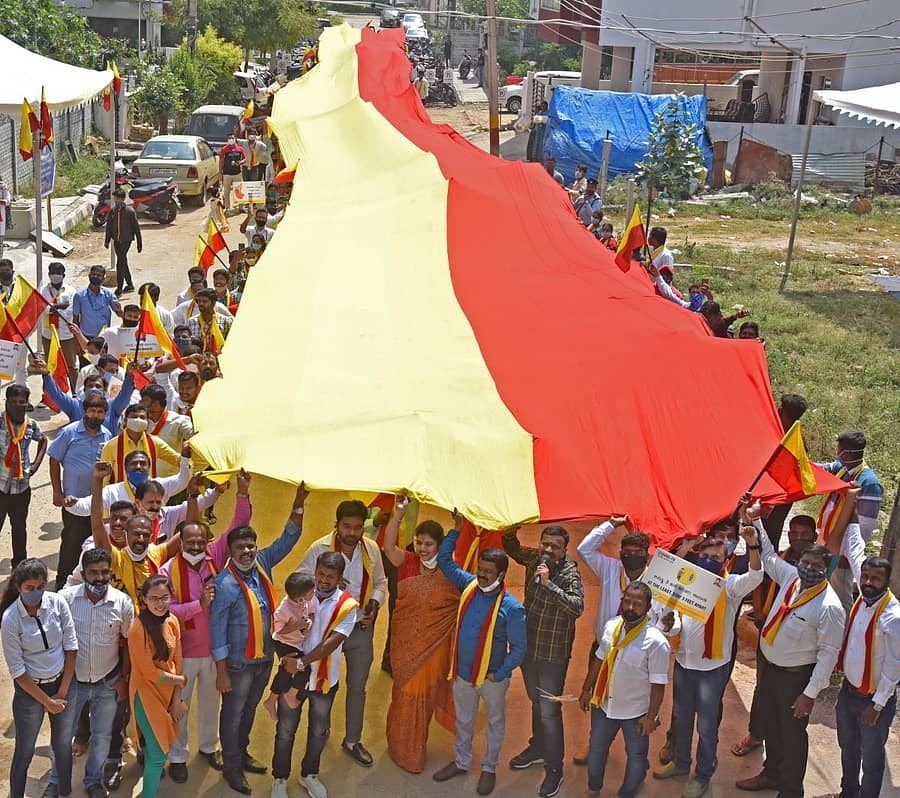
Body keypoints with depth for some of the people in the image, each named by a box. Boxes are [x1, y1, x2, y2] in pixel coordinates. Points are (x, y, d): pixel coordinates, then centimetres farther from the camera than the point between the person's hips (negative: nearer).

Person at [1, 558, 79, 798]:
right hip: (30, 689, -3)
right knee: (24, 751, 12)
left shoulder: (57, 602, -13)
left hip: (64, 682, 3)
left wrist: (62, 692, -6)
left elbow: (71, 646, -6)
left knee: (63, 745, 18)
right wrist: (47, 701, -11)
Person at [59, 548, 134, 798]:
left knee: (102, 736, 16)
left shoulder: (123, 602, -13)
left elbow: (128, 643, -1)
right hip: (72, 680, -1)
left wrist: (123, 679, 1)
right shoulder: (66, 598, -16)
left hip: (107, 683, 1)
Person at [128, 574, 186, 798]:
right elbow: (150, 673, -20)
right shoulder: (138, 628, -24)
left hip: (168, 693, 6)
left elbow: (177, 662, 4)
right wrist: (181, 680, -7)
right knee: (158, 753, -4)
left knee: (154, 744, 16)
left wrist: (177, 698, 1)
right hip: (147, 694, -6)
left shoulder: (172, 622, -3)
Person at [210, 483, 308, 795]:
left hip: (265, 658, 6)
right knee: (233, 715, 11)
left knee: (249, 710, 23)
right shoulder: (225, 584, -21)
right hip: (239, 663, -6)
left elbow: (287, 540, 3)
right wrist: (221, 672, -16)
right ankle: (231, 767, 26)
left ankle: (241, 754, 41)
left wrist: (298, 505, -11)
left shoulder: (262, 564, -3)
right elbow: (217, 629, -18)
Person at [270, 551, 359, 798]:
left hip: (324, 678, 0)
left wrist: (302, 662, -26)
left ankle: (309, 775, 40)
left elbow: (332, 642, -20)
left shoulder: (348, 605, -13)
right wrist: (285, 656, -23)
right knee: (285, 730, 11)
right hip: (292, 675, 0)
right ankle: (280, 778, 30)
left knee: (319, 731, 18)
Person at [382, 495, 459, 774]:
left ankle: (417, 744, 36)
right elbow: (388, 546, -28)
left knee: (428, 691, 14)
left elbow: (463, 602, 1)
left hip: (435, 642, 1)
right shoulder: (407, 561, -8)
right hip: (407, 640, -1)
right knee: (407, 691, 9)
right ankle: (404, 748, 28)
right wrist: (399, 513, -39)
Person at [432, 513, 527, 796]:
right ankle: (462, 761, 42)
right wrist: (456, 530, -5)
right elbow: (444, 560, 4)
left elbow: (519, 647, -16)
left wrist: (500, 674, -19)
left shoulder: (511, 608, -21)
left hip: (492, 678, -4)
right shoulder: (469, 585, -7)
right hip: (462, 673, 5)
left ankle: (489, 768, 35)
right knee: (463, 721, 22)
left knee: (495, 723, 17)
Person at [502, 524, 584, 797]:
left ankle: (554, 769, 12)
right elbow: (512, 549, 15)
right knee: (536, 701, 25)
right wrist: (511, 531, -5)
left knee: (549, 710, -2)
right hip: (529, 646, 7)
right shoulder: (534, 558, -4)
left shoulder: (569, 572, -22)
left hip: (553, 652, -7)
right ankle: (538, 748, 45)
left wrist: (548, 583, -40)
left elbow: (578, 607, -36)